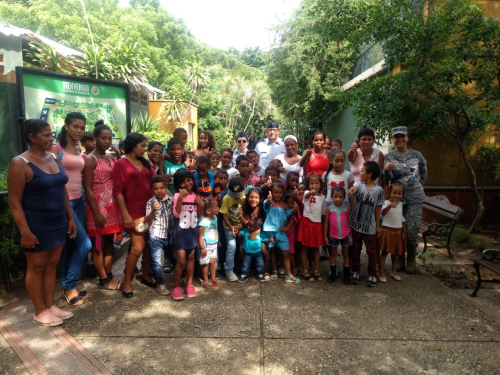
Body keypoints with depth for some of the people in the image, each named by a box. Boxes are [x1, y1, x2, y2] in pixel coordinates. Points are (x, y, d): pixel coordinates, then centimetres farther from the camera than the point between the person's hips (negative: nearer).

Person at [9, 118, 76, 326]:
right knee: (36, 267, 7)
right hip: (35, 225, -6)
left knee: (52, 265, 14)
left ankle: (50, 306, 27)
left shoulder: (54, 158, 6)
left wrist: (70, 217, 11)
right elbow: (14, 202, -15)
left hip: (57, 223, 6)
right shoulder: (20, 163, -14)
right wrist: (25, 231, -18)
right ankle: (40, 312, 21)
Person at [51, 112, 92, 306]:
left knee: (71, 246, 13)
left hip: (78, 202, 7)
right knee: (84, 244, -9)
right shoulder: (56, 148, -9)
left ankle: (67, 286, 26)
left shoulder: (80, 150, 13)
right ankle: (69, 286, 10)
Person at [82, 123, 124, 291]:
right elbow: (88, 188, -14)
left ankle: (109, 275, 26)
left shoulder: (111, 158, 10)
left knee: (109, 241, 14)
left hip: (112, 206, 7)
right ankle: (103, 280, 15)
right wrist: (97, 212, -16)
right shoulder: (90, 159, -10)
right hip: (98, 207, -7)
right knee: (98, 244, 5)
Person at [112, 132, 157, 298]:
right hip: (134, 212, -6)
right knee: (137, 247, -9)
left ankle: (145, 276, 27)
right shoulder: (120, 163, -5)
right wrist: (125, 214, -15)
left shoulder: (145, 163, 12)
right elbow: (118, 191, -10)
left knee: (150, 244, 10)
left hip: (150, 209, 6)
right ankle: (126, 282, 8)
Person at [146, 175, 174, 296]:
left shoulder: (172, 200, 0)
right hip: (156, 236, -2)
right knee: (156, 261, 4)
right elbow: (148, 221, -10)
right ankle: (159, 284, 19)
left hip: (169, 235, 2)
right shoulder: (151, 202, -5)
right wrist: (153, 210, -26)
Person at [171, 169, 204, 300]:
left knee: (191, 258, 15)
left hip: (192, 231, 5)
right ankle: (176, 287, 11)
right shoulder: (177, 195, -12)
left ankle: (189, 284, 28)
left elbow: (199, 215, 10)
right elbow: (176, 213, -25)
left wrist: (201, 206, -9)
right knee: (181, 261, -4)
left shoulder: (195, 195, 4)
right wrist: (180, 198, -34)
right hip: (180, 231, -5)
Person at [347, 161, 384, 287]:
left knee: (371, 251, 8)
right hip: (355, 224, 3)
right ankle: (355, 272, 27)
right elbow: (354, 188, -24)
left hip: (369, 227, -3)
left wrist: (378, 225, -1)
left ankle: (372, 275, 22)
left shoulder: (378, 190, -8)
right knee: (355, 250, 14)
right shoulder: (359, 184, 0)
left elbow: (378, 209, -3)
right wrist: (352, 191, -48)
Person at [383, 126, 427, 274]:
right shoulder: (389, 156, 0)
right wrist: (387, 170, -29)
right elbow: (387, 179, -9)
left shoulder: (417, 155, 3)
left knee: (412, 230, -3)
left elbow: (423, 174, 17)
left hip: (415, 198, 0)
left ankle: (411, 259, 16)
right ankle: (399, 259, 21)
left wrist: (417, 187, 12)